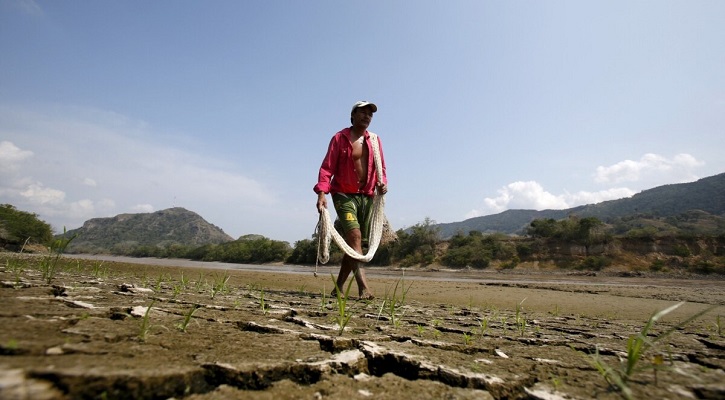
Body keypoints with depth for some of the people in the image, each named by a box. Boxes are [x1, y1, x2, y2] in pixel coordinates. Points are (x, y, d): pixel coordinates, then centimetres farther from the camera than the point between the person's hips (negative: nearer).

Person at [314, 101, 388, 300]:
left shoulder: (375, 140, 13)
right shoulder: (339, 138, 0)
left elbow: (381, 168, 17)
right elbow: (327, 168, -6)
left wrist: (382, 182, -6)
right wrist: (322, 192, -20)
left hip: (367, 196, 5)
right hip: (344, 195, -5)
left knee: (360, 241, 3)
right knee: (354, 235, -21)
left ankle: (339, 286, 14)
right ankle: (363, 285, -21)